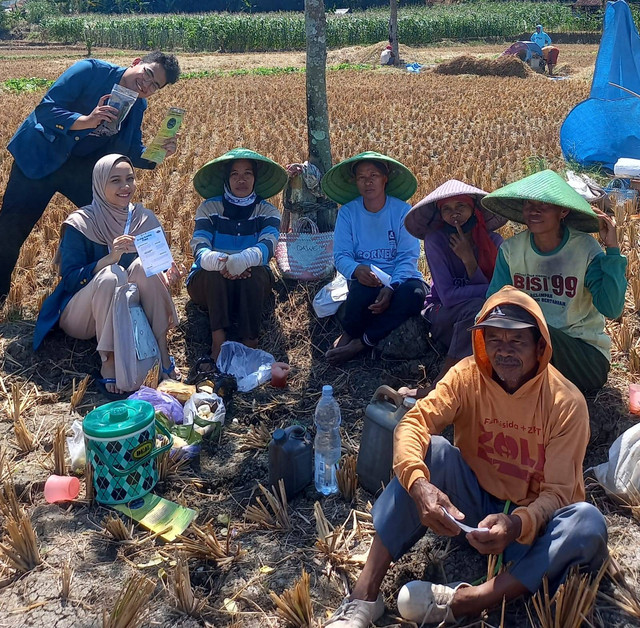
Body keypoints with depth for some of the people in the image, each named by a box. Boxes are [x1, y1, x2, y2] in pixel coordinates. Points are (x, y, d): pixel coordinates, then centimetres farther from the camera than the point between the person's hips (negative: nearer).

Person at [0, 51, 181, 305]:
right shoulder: (90, 70, -19)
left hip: (82, 165, 5)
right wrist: (85, 120, -40)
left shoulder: (137, 107, -2)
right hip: (39, 156, -5)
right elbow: (44, 110, -24)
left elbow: (130, 152, 0)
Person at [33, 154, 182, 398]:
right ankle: (110, 365, -30)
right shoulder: (80, 223, -11)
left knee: (144, 266, -25)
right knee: (109, 276, -33)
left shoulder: (145, 219, 2)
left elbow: (158, 266, 4)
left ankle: (162, 355, -24)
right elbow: (68, 280, -16)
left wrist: (165, 278, -20)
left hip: (129, 312, 3)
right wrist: (110, 258, -32)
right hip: (83, 318, -3)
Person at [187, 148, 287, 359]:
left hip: (253, 283, 1)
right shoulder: (209, 208, -3)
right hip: (207, 282, 0)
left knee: (254, 272, -32)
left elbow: (267, 246, -23)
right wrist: (220, 262, -44)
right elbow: (199, 249, -19)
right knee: (216, 271, -33)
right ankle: (218, 340, -32)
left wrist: (240, 261, -46)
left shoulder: (268, 212, -2)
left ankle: (250, 342, -27)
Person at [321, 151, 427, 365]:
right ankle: (349, 334, -6)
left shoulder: (402, 211, -1)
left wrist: (391, 287, -27)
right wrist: (356, 270, -29)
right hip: (365, 277, 0)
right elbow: (341, 255, -3)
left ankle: (359, 343, -21)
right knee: (363, 288, -37)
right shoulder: (347, 212, 3)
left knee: (414, 292, -34)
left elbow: (408, 257, -8)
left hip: (399, 279, 1)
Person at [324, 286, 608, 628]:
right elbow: (413, 422, -25)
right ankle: (365, 593, -29)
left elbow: (557, 492, -19)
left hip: (530, 523, -1)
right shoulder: (468, 376, -12)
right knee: (430, 449, -26)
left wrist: (518, 524, -41)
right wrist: (419, 485, -45)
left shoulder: (566, 403, -17)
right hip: (473, 507, 1)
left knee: (588, 523, -32)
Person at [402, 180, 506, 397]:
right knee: (477, 306, -33)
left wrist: (468, 259, -23)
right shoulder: (436, 240, -12)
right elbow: (447, 295, -20)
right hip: (441, 316, -3)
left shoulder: (493, 241, -3)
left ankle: (436, 386, -26)